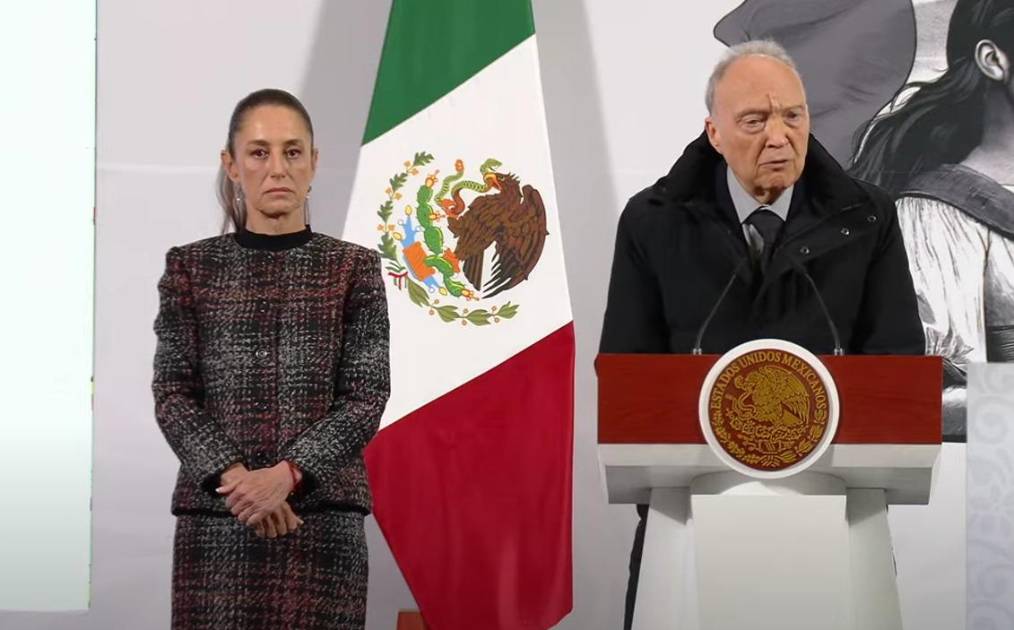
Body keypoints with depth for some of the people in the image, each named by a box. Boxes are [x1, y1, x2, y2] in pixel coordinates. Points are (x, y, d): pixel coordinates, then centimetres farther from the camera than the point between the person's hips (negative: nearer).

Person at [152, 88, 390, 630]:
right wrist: (235, 476, -15)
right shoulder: (192, 267, 7)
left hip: (323, 515, 0)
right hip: (216, 515, 1)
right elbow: (172, 394, 1)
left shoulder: (352, 268, 5)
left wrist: (288, 473, -16)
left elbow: (367, 397, -2)